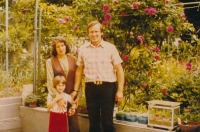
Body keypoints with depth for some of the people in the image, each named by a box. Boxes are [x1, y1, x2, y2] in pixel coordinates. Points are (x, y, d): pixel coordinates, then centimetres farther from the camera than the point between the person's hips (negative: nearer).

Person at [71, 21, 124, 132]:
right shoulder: (83, 49, 6)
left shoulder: (110, 47, -2)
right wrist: (75, 90, 9)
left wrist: (120, 90, -7)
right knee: (93, 121, 12)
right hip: (91, 88, 3)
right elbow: (79, 70, 12)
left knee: (107, 121, 3)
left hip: (108, 87, -2)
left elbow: (119, 70, -1)